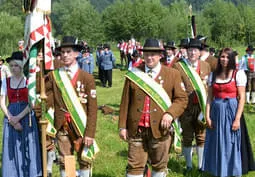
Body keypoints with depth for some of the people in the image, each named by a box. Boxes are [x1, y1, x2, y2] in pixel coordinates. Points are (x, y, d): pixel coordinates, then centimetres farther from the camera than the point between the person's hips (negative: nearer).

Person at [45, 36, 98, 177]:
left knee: (84, 161, 9)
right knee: (64, 162, 8)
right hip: (62, 127, 2)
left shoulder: (87, 78, -4)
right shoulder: (53, 76, 3)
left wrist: (90, 133, -12)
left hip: (81, 127, -2)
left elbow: (92, 108, -7)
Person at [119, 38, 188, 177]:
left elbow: (181, 99, 2)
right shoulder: (134, 74, 6)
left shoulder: (172, 74, 4)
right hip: (136, 129, 0)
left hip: (160, 128, 0)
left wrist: (170, 113, -15)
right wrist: (122, 126, 3)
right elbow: (125, 102, 6)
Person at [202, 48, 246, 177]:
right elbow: (209, 97, 6)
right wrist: (207, 116, -3)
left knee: (231, 144, 2)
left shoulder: (238, 74, -4)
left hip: (231, 111, -4)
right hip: (216, 111, 4)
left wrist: (237, 119, -13)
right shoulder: (214, 75, 8)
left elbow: (242, 98, -7)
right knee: (216, 144, 9)